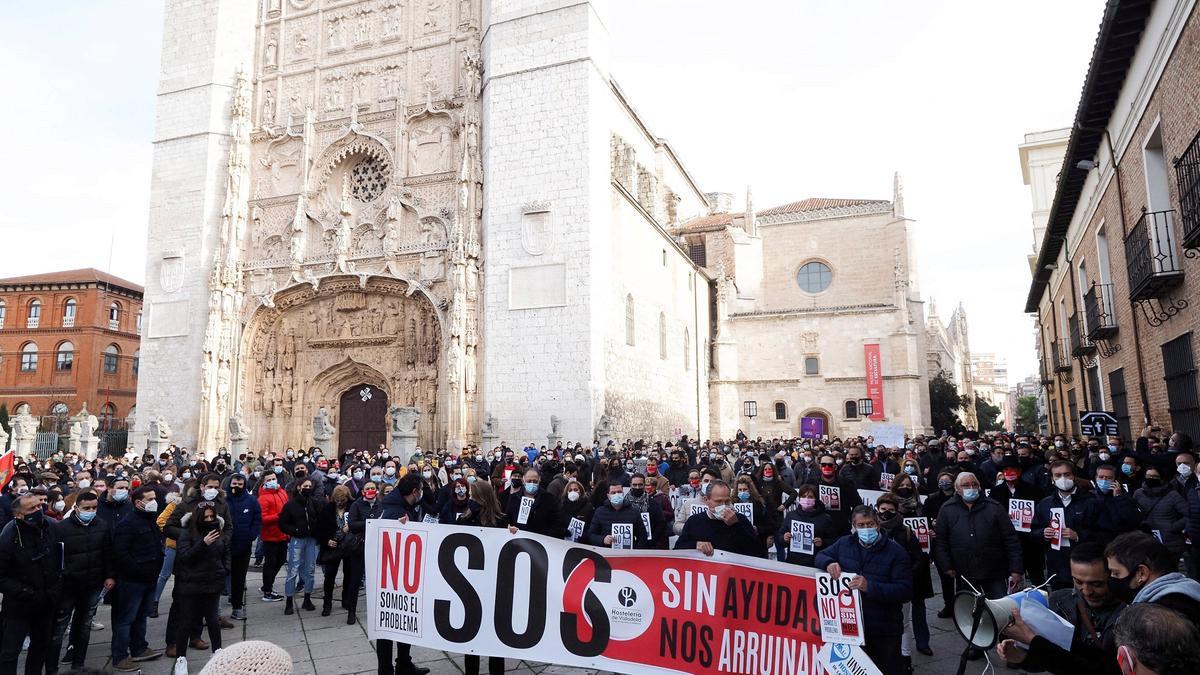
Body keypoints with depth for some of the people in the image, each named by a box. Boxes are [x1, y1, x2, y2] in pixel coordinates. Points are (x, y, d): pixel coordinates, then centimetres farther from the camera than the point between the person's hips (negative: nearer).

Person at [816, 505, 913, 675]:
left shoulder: (895, 552, -9)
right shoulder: (844, 543, 4)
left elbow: (906, 591, -15)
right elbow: (821, 556, 14)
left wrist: (870, 587, -27)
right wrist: (829, 563, -10)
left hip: (884, 630, -3)